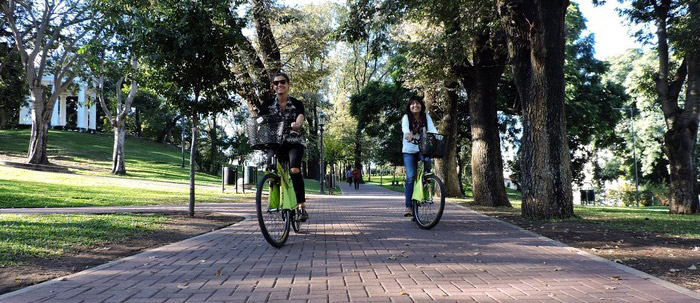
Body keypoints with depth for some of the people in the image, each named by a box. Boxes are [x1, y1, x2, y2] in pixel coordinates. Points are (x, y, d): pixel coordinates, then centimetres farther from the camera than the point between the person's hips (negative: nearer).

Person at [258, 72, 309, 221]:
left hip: (294, 142, -3)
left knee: (294, 170, -25)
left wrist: (296, 124, -45)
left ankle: (302, 207, -19)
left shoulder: (297, 104, -2)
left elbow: (300, 119, -21)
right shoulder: (268, 104, 4)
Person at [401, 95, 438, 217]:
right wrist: (407, 134, -51)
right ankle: (408, 206, -4)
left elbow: (432, 128, -17)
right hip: (409, 150, -1)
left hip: (423, 149, 2)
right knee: (411, 177, -9)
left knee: (427, 160, -31)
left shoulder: (426, 117, -2)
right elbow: (405, 127, -28)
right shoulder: (406, 117, -7)